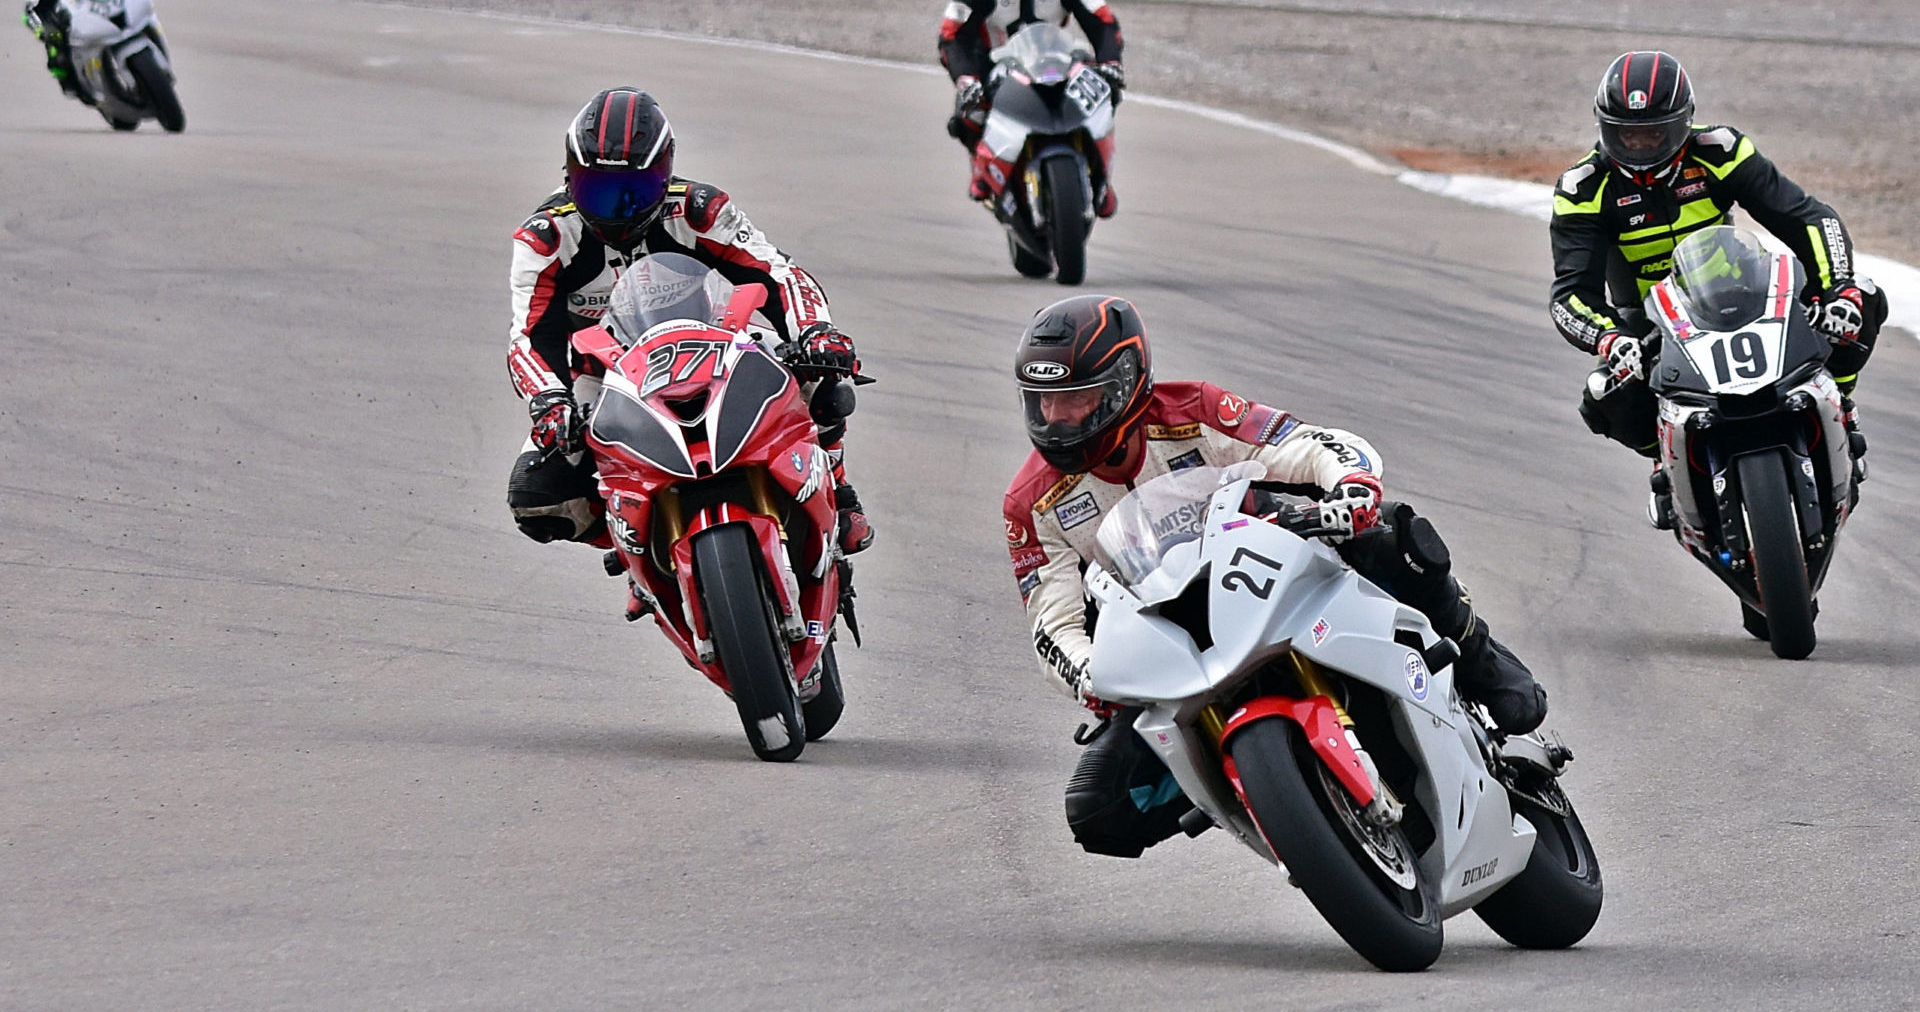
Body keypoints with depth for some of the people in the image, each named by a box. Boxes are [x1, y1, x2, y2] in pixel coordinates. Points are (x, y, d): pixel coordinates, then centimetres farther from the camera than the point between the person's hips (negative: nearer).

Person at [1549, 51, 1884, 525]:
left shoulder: (1719, 154, -14)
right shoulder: (1585, 190, -16)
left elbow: (1807, 218, -16)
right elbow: (1571, 292, -23)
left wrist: (1837, 288, -33)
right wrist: (1608, 340, -45)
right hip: (1645, 321, -1)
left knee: (1863, 303, -19)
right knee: (1608, 399, -35)